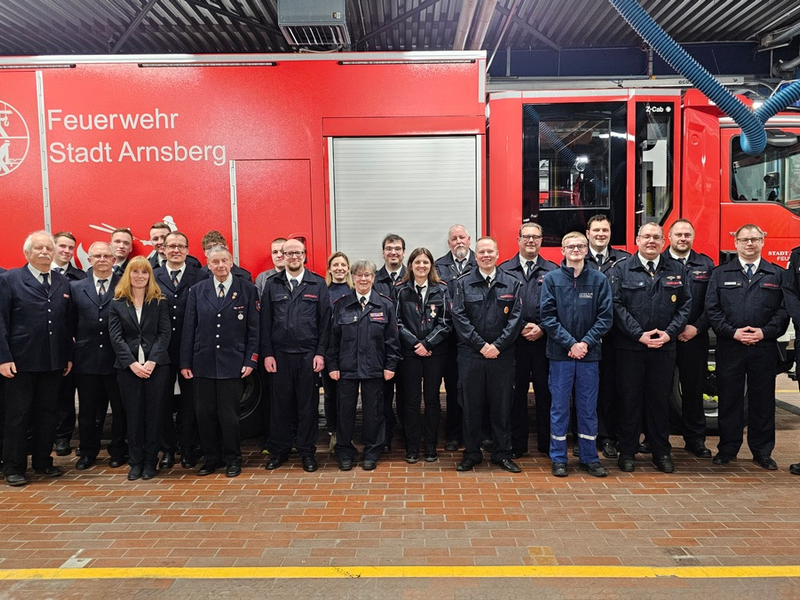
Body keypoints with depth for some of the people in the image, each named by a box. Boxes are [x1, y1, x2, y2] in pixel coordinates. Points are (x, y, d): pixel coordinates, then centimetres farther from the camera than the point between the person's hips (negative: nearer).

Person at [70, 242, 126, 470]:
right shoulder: (76, 288, 8)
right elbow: (72, 323, 9)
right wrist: (74, 348, 2)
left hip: (117, 359, -2)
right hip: (86, 359, 2)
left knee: (120, 409, 8)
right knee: (88, 410, 12)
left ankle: (118, 450, 24)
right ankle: (88, 452, 28)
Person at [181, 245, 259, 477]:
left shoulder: (247, 289, 0)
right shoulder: (197, 290, 7)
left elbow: (254, 328, 0)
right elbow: (189, 328, 6)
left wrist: (250, 360, -6)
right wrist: (185, 362, 3)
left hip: (233, 363, -2)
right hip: (203, 363, 3)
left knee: (229, 414, 2)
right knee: (205, 414, 8)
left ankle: (232, 459, 19)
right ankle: (212, 458, 24)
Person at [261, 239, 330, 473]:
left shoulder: (318, 284, 3)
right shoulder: (272, 284, 6)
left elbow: (325, 321, 1)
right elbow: (265, 321, 6)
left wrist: (320, 353, -5)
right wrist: (267, 353, -1)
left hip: (308, 354, -1)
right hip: (280, 354, 1)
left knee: (308, 404, 5)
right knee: (280, 403, 7)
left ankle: (307, 451, 18)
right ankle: (279, 450, 21)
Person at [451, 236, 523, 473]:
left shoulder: (512, 284, 6)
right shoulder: (463, 283, 4)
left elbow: (516, 317, 0)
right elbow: (459, 317, -3)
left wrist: (497, 345, -10)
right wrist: (481, 345, -10)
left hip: (502, 354, 1)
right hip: (470, 354, 0)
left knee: (502, 405, 7)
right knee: (471, 405, 6)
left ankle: (502, 453, 21)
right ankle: (471, 453, 19)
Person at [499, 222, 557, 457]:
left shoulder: (553, 270, 8)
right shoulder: (504, 270, 5)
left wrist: (542, 329, -8)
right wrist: (520, 327, -9)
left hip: (544, 340, 1)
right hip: (515, 341, 0)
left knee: (545, 391, 6)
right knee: (516, 391, 5)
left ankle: (547, 443, 19)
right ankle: (517, 444, 17)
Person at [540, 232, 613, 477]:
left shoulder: (599, 280, 3)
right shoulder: (552, 278, 0)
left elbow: (605, 317, -1)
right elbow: (548, 317, -4)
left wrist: (586, 342, -12)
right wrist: (570, 343, -12)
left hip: (589, 354, 1)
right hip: (560, 353, -1)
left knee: (588, 408, 9)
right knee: (559, 407, 6)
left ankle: (589, 457, 22)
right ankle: (558, 459, 17)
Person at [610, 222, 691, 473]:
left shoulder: (676, 270, 10)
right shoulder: (622, 269, 1)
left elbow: (685, 304, 8)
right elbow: (616, 305, -6)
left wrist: (669, 332, -6)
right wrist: (639, 334, -12)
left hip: (664, 347, 2)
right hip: (630, 347, -2)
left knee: (659, 399, 10)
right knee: (629, 399, 4)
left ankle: (661, 452, 23)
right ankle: (627, 452, 15)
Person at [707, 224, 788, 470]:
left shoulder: (777, 274, 10)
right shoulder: (720, 274, 8)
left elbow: (783, 310, 4)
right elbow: (712, 309, 1)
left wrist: (765, 332, -11)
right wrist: (732, 332, -11)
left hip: (764, 347, 1)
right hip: (729, 346, 0)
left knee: (763, 399, 7)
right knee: (729, 399, 5)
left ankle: (762, 451, 19)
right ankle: (727, 448, 16)